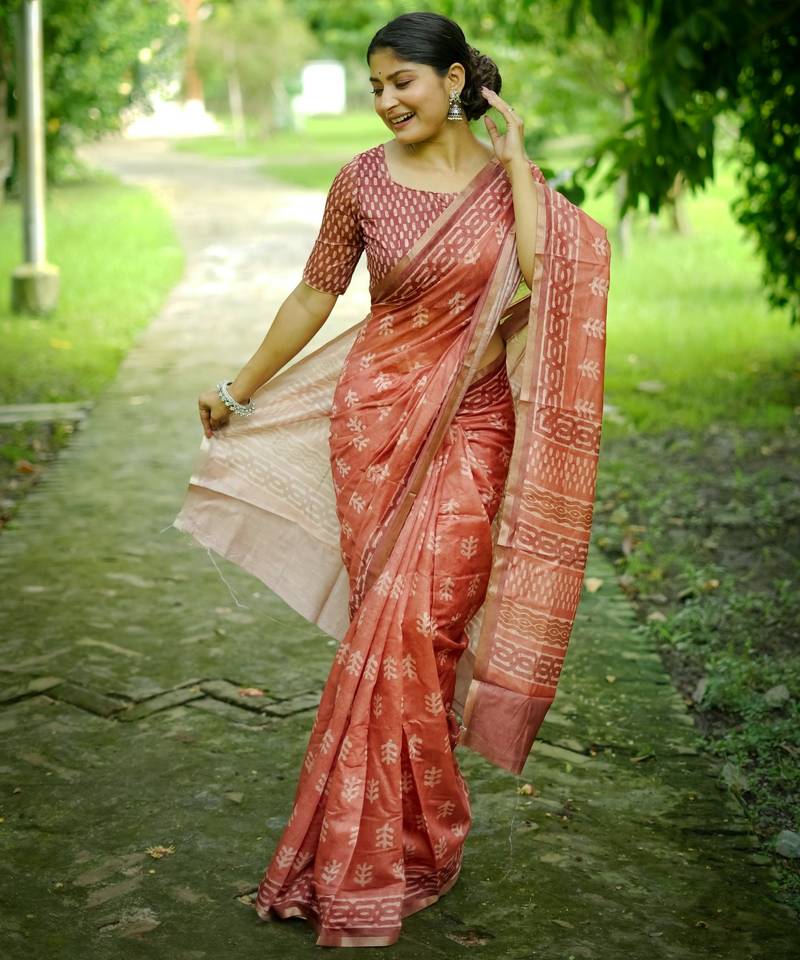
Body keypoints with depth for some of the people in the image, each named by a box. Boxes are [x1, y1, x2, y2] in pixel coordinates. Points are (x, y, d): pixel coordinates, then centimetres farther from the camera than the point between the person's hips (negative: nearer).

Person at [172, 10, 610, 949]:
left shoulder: (508, 177, 1)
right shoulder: (362, 179, 2)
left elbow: (543, 271, -18)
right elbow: (315, 294, 11)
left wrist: (514, 162, -11)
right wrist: (239, 389, 16)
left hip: (472, 426, -1)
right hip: (376, 418, 1)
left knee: (414, 622, -6)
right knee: (401, 628, 1)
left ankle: (362, 858, 9)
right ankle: (412, 835, 20)